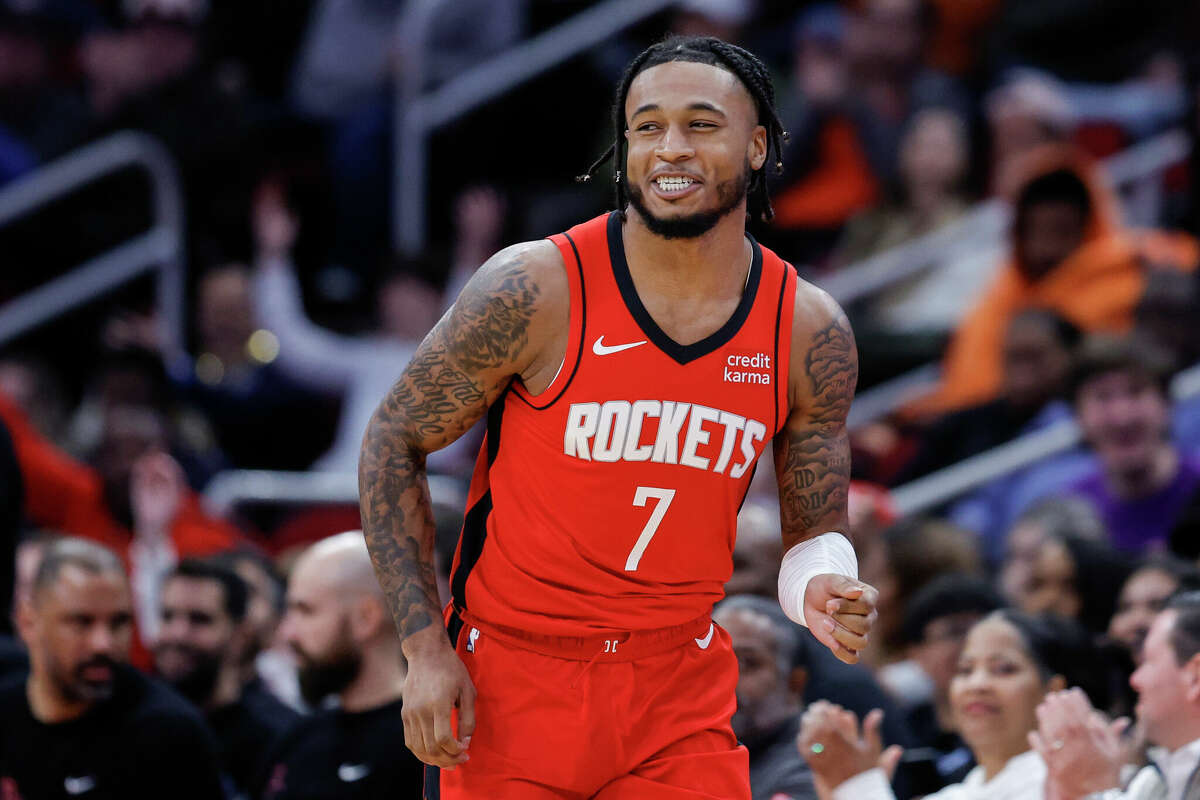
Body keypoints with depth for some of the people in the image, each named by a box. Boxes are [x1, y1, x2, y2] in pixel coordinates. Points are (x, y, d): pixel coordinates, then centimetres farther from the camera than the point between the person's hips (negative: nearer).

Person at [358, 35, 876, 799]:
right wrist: (426, 646, -11)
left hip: (681, 689, 3)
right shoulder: (535, 290, -14)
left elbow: (816, 530, 8)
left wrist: (822, 593, -17)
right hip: (512, 676, -2)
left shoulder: (810, 330, -3)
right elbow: (393, 442, -4)